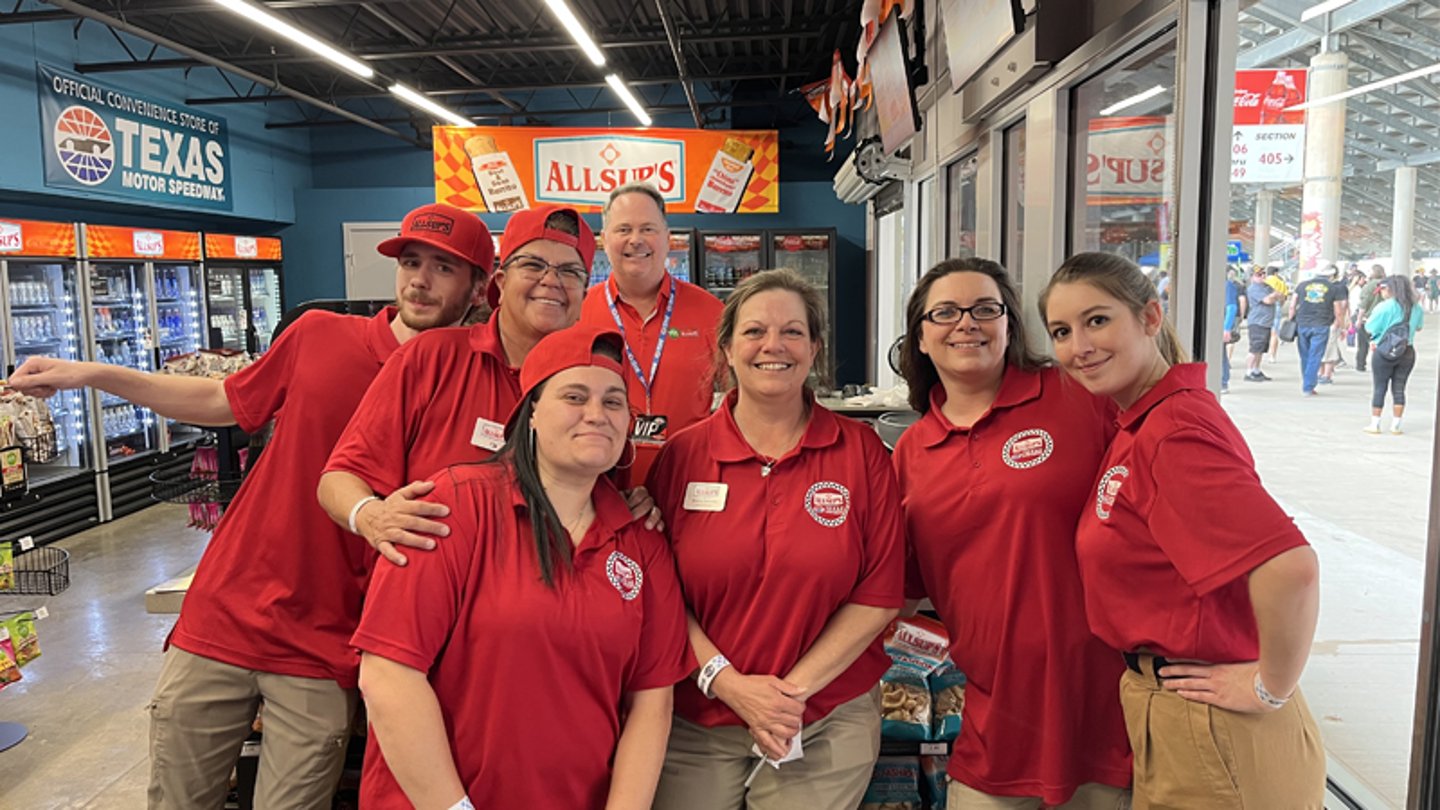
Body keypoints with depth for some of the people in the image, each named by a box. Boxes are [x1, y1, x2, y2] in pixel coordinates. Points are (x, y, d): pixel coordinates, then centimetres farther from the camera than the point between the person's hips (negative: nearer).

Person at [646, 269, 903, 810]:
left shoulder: (860, 451, -4)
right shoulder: (681, 454, -3)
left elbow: (881, 594, -5)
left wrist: (794, 689, -11)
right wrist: (730, 684, -12)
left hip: (827, 726, 0)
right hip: (695, 723, 1)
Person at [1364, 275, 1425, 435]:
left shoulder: (1384, 307, -13)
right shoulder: (1417, 308, 3)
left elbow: (1370, 328, -11)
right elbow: (1419, 327, 17)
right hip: (1407, 353, 4)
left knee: (1379, 388, 4)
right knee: (1399, 389, 9)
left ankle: (1374, 424, 8)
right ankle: (1395, 425, 13)